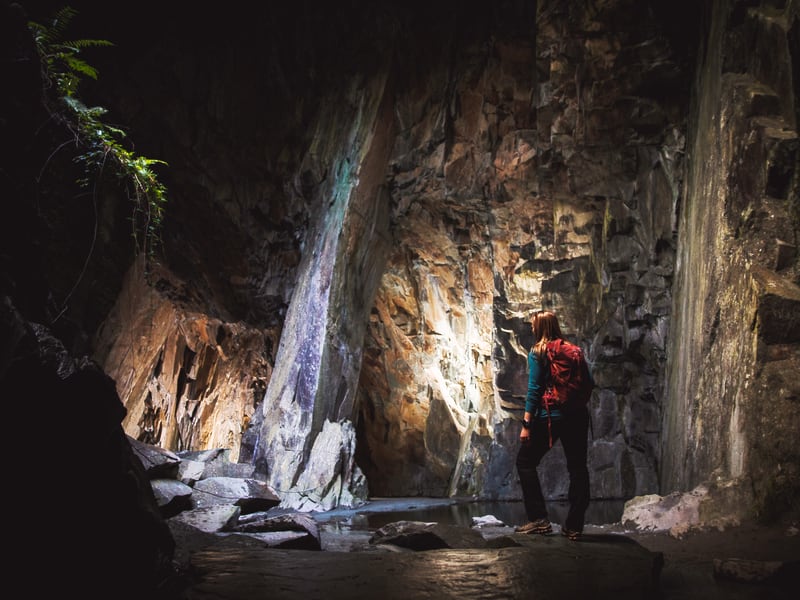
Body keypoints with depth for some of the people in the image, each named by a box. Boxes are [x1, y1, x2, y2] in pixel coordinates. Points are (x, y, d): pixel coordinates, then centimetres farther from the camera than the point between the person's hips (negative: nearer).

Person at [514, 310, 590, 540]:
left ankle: (539, 519, 4)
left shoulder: (537, 352, -5)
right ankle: (574, 526, 12)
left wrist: (526, 423, -11)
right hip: (577, 415, 5)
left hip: (550, 416, -5)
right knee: (577, 468, 10)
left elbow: (534, 389, -11)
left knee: (525, 461, 10)